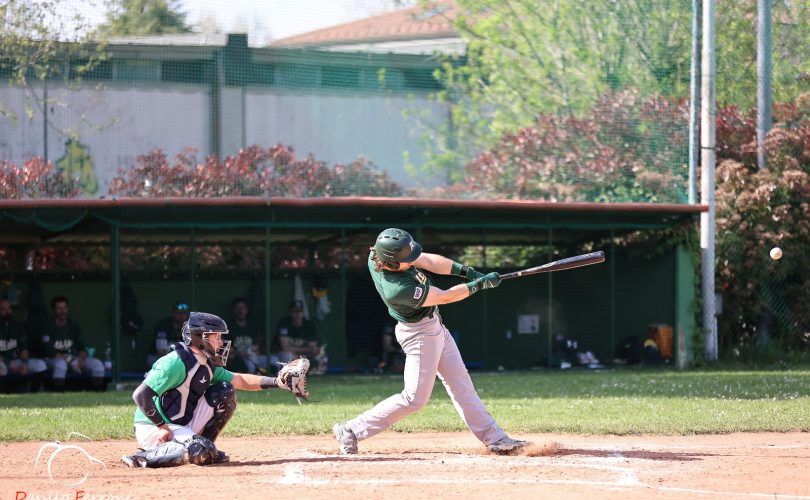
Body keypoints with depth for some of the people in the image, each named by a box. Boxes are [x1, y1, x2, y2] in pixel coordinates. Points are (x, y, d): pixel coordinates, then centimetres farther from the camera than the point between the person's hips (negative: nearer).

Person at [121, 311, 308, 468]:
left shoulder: (207, 365, 8)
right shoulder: (176, 363, -21)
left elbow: (240, 380, 14)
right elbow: (141, 395, -25)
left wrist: (277, 381, 4)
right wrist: (162, 426, -26)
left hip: (182, 425, 9)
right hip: (153, 428, -9)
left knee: (224, 393, 3)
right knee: (203, 452, -33)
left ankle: (205, 447, 8)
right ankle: (143, 457, -20)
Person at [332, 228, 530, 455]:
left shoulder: (377, 254, -14)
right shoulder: (397, 289, -36)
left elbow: (428, 261, -3)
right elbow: (445, 297, -24)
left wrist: (465, 271, -12)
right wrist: (479, 284, -15)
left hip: (434, 326, 9)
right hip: (419, 334, -9)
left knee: (461, 385, 12)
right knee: (415, 398, -4)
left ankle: (493, 438, 17)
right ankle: (352, 430, 3)